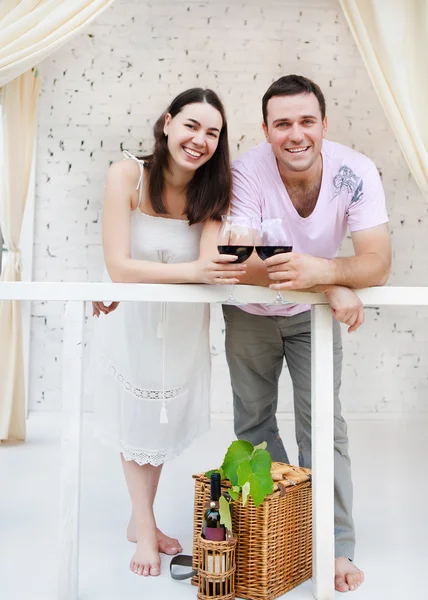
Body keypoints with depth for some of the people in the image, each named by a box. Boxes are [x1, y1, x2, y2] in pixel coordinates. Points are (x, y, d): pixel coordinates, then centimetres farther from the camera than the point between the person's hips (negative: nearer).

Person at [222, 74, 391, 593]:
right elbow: (242, 263, -36)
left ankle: (338, 547, 11)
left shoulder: (355, 173, -24)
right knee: (253, 424, 11)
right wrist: (331, 287, -47)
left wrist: (321, 270, -52)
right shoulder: (247, 172, -28)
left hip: (314, 314, 0)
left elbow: (378, 263, -30)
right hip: (250, 316, 1)